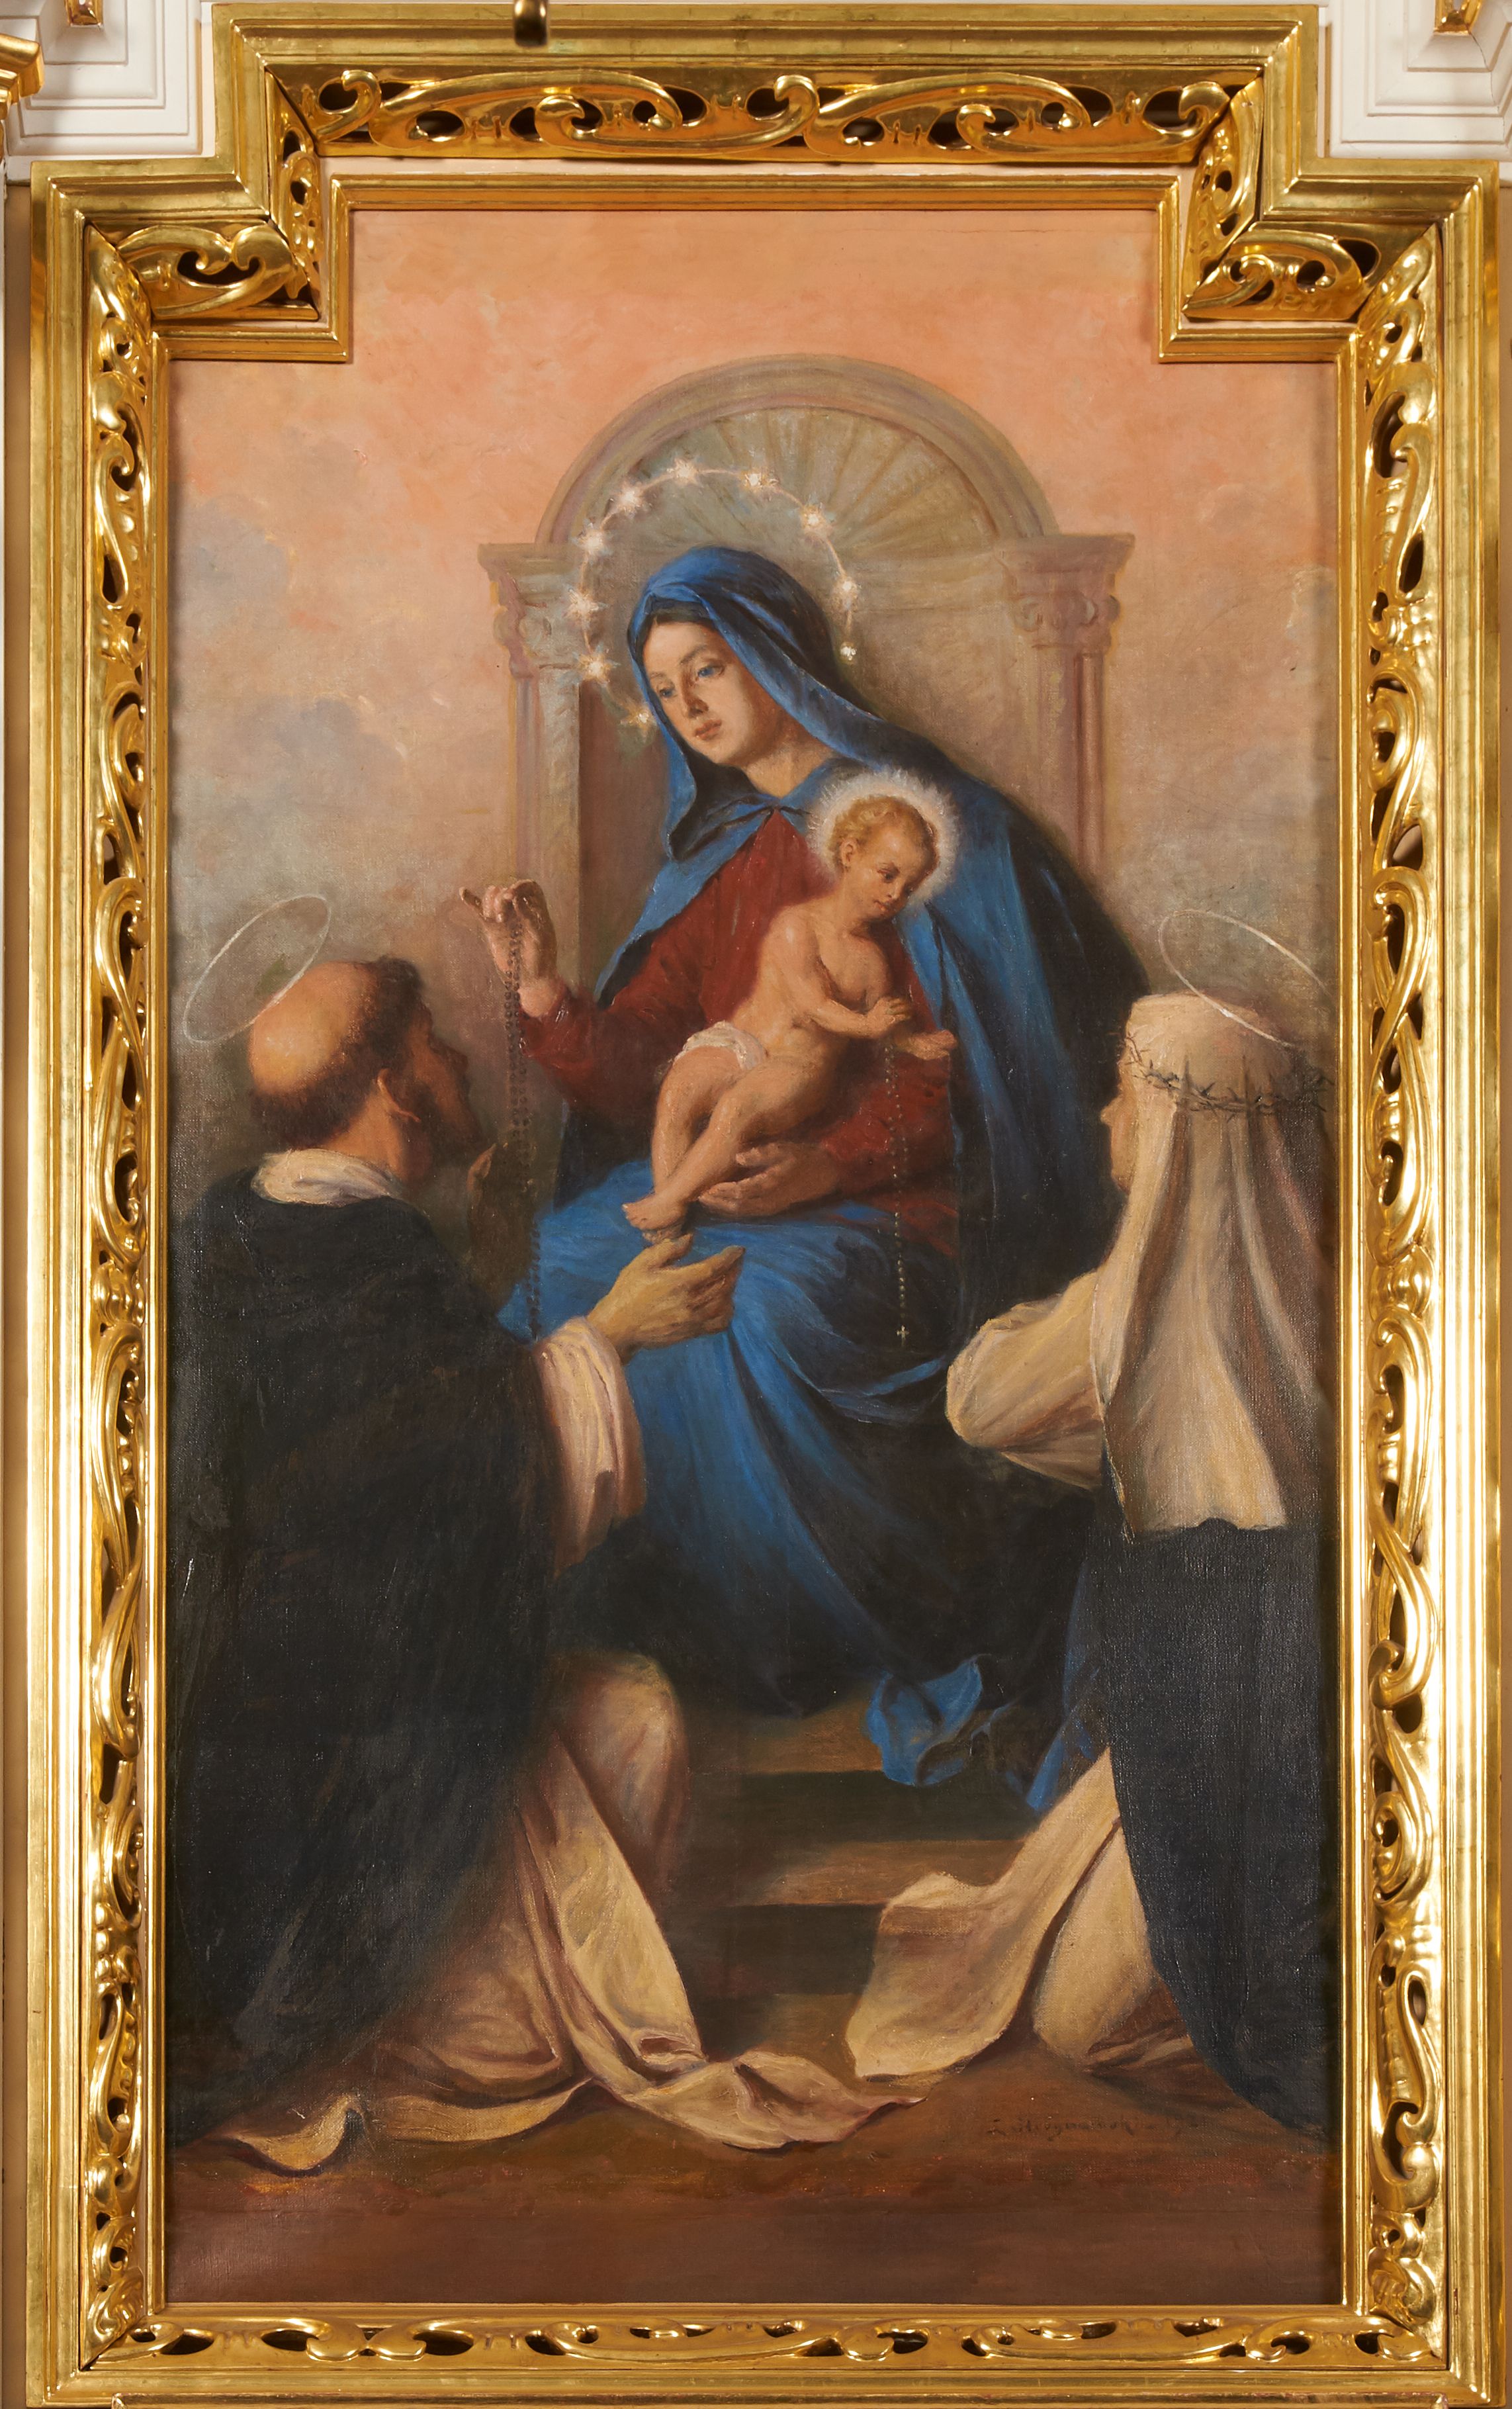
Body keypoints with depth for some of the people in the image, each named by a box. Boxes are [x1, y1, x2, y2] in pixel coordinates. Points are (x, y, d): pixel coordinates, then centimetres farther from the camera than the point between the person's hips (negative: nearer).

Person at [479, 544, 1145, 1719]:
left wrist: (827, 1164, -20)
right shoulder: (715, 862, 20)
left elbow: (960, 1049, -8)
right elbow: (638, 1074, 11)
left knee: (752, 1315, -33)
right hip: (727, 1181, 6)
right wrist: (549, 998, -7)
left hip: (886, 1193, -5)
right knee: (562, 1276, -21)